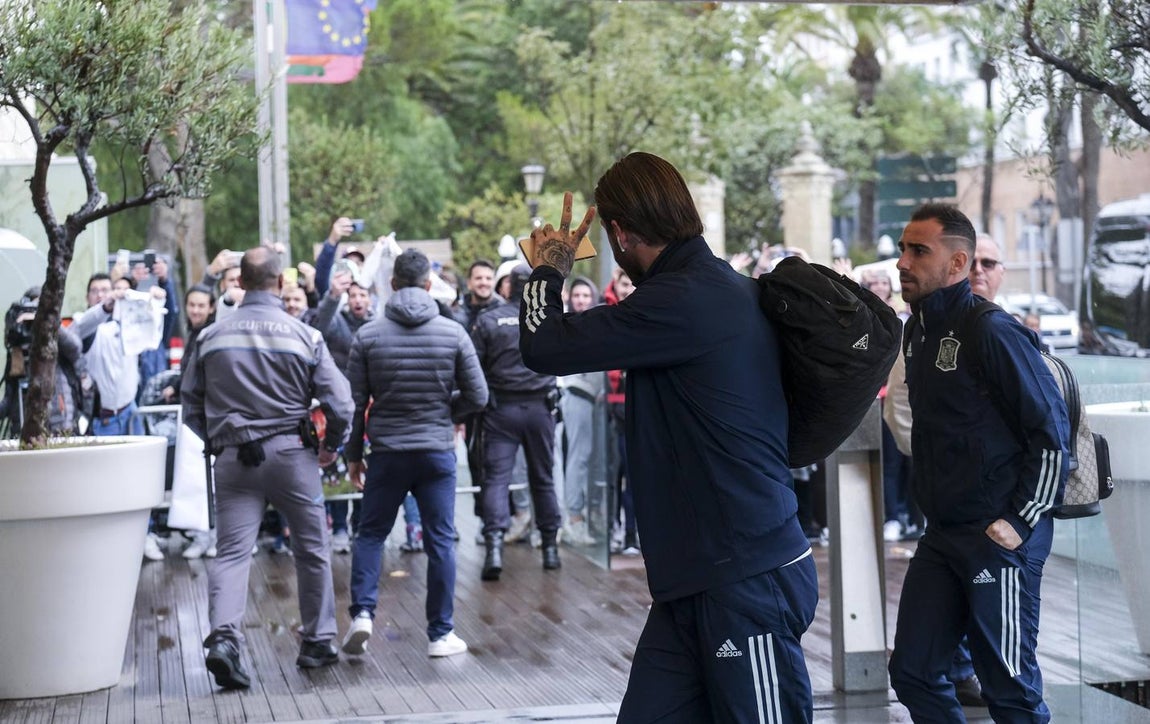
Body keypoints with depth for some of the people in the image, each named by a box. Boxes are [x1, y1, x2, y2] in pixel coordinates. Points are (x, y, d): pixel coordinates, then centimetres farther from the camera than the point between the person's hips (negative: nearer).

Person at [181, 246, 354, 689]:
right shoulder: (303, 336, -4)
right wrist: (332, 445, 12)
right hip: (291, 453, -2)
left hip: (233, 458, 2)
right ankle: (317, 641, 21)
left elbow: (191, 403, 10)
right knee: (312, 549, 13)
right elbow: (339, 403, -6)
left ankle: (223, 637, -21)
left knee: (231, 552, 0)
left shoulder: (212, 336, 3)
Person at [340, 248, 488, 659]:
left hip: (387, 452, 0)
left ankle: (362, 612, -1)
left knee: (370, 534, 14)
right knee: (440, 541, 6)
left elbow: (355, 401, -1)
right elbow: (477, 396, -1)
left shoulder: (368, 336, -3)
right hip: (437, 452, 0)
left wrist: (353, 454, 9)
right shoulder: (453, 333, -4)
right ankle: (441, 635, 10)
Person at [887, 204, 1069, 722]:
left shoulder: (991, 333, -14)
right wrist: (933, 502, 18)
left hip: (999, 537, -8)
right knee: (912, 672, 10)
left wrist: (1021, 523, -15)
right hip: (941, 535, 8)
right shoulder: (917, 332, 11)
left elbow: (1052, 431, -15)